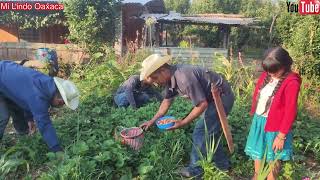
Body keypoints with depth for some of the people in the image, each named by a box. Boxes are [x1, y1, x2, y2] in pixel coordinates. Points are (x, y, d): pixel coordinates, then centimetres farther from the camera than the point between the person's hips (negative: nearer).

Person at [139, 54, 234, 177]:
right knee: (208, 133, 19)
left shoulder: (184, 78, -32)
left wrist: (182, 123, -21)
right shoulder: (171, 77, -2)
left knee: (200, 134, -4)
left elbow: (202, 104, -27)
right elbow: (167, 101, 11)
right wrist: (152, 121, 12)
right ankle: (222, 164, 35)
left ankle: (195, 169, 14)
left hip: (222, 97, -9)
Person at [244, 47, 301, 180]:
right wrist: (254, 113, 10)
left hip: (275, 125, -6)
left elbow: (290, 112, -18)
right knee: (257, 153, 22)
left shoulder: (291, 83, -20)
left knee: (273, 157, 13)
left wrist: (281, 135, -15)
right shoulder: (266, 75, -1)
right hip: (258, 120, 7)